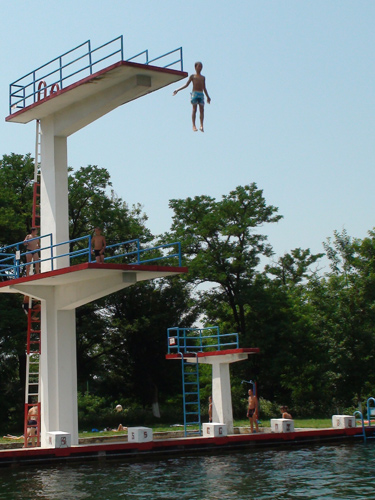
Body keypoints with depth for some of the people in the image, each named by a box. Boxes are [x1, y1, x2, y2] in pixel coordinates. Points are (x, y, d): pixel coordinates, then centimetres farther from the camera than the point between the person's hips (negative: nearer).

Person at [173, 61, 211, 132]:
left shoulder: (203, 77, 21)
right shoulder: (192, 76, 10)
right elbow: (186, 85, 9)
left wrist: (208, 97, 21)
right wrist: (177, 90, 1)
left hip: (201, 94, 3)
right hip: (194, 93, -3)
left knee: (202, 110, -7)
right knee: (194, 109, -10)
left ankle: (201, 126, -9)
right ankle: (194, 125, -12)